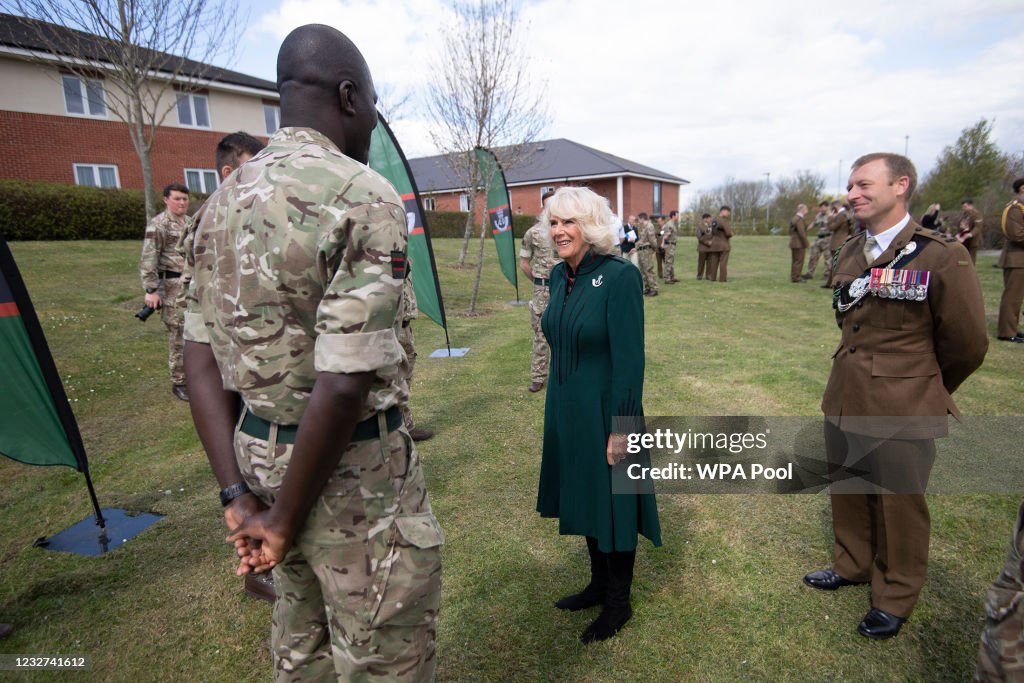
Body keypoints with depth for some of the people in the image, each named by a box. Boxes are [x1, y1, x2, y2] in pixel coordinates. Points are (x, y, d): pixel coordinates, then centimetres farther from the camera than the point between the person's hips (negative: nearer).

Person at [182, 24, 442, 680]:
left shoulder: (226, 198, 7)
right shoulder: (367, 197, -18)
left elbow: (202, 357, 4)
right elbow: (344, 384, -25)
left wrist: (240, 494, 2)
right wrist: (286, 519, -11)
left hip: (259, 451, 8)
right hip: (354, 474, -8)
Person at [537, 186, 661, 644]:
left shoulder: (620, 276, -18)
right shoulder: (559, 276, 4)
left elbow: (629, 360, -19)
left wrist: (620, 428, -18)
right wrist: (556, 407, 15)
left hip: (605, 411, -7)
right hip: (565, 410, 8)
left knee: (613, 503, 10)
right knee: (582, 499, 21)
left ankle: (618, 603, 33)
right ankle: (599, 583, 43)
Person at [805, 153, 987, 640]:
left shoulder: (942, 256, -14)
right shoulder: (849, 255, 4)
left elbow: (966, 345, -6)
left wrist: (925, 392, 7)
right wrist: (861, 370, 18)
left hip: (901, 413, -5)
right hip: (843, 402, 6)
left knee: (899, 505, 13)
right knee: (847, 493, 20)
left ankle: (895, 598, 35)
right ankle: (852, 565, 45)